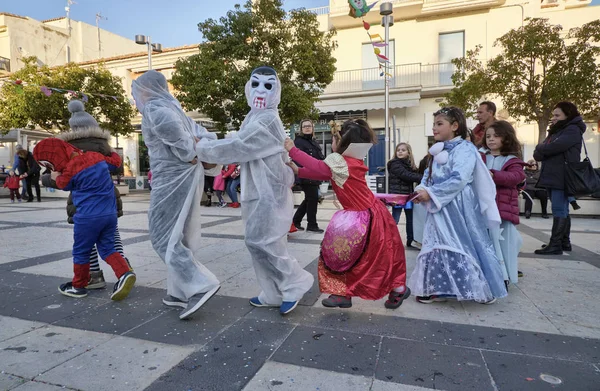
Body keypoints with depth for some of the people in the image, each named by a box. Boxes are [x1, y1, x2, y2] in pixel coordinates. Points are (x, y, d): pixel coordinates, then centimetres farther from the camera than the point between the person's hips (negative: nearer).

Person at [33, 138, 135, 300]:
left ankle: (78, 286, 28)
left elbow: (64, 185, 11)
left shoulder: (69, 170, -12)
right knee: (107, 248, 13)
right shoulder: (96, 156, 4)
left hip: (89, 216, -6)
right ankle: (125, 273, -8)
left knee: (80, 251, 13)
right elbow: (116, 161, 23)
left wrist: (56, 177, 32)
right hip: (110, 213, 6)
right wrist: (110, 152, 43)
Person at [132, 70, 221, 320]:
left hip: (171, 178, -9)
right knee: (182, 236, 12)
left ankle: (201, 285, -8)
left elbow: (167, 124, -29)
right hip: (189, 176, 9)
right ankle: (181, 292, 19)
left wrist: (187, 154, -19)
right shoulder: (174, 109, 21)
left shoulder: (153, 107, -5)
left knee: (163, 236, -2)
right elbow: (206, 136, 18)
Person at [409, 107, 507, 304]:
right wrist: (422, 190, -7)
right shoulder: (437, 151, 15)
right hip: (439, 207, 8)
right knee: (437, 246, 10)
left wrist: (431, 193, -22)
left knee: (465, 246, -1)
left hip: (458, 208, -8)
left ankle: (484, 289, 14)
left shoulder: (465, 149, -11)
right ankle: (437, 289, 20)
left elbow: (458, 180, -22)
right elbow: (429, 175, 13)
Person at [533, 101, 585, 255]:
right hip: (552, 177, 9)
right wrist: (543, 150, -11)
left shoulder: (573, 130, -7)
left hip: (563, 178, -9)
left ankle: (556, 245, -7)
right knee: (562, 211, 13)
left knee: (559, 211, -9)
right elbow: (538, 154, 12)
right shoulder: (555, 131, 21)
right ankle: (564, 242, 21)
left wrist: (541, 148, -1)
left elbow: (553, 147, -22)